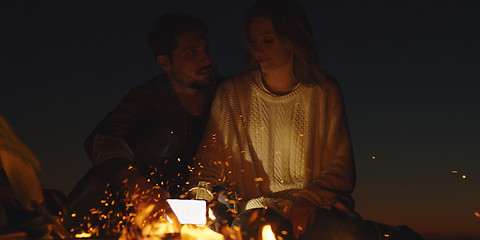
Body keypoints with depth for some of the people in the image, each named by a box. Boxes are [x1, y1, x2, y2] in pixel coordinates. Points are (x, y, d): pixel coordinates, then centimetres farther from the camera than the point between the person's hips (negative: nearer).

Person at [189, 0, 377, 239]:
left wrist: (309, 200, -13)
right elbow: (209, 163, 8)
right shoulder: (231, 94, 6)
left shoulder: (326, 92, 6)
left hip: (313, 206, 1)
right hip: (251, 208, -1)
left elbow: (340, 167, 5)